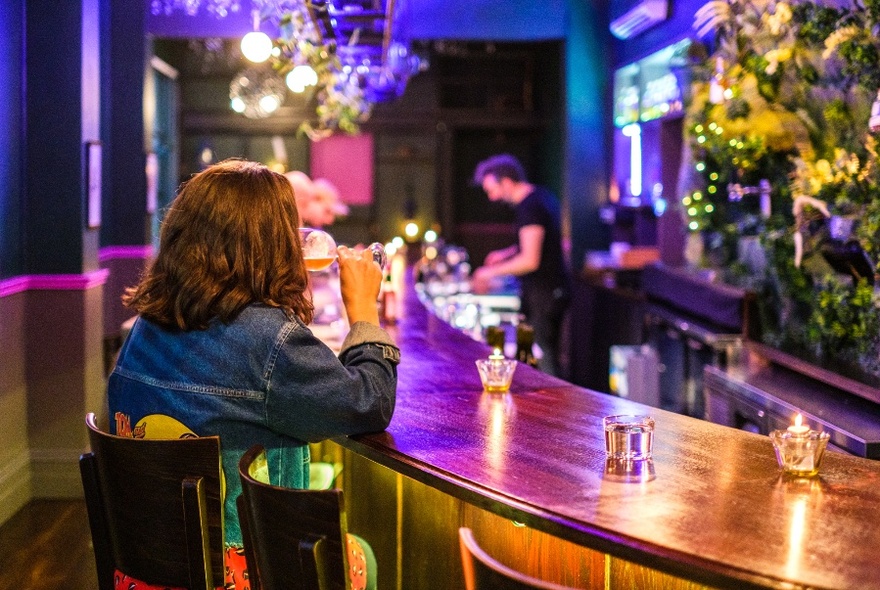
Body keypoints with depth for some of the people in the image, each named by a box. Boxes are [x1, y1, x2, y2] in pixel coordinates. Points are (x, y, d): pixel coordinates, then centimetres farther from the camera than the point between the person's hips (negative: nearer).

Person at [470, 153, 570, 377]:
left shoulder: (529, 207, -19)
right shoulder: (542, 196, 12)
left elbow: (530, 261, -24)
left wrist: (492, 271, -12)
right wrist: (506, 254, 15)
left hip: (543, 295, -10)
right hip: (554, 289, 10)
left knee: (546, 363, -8)